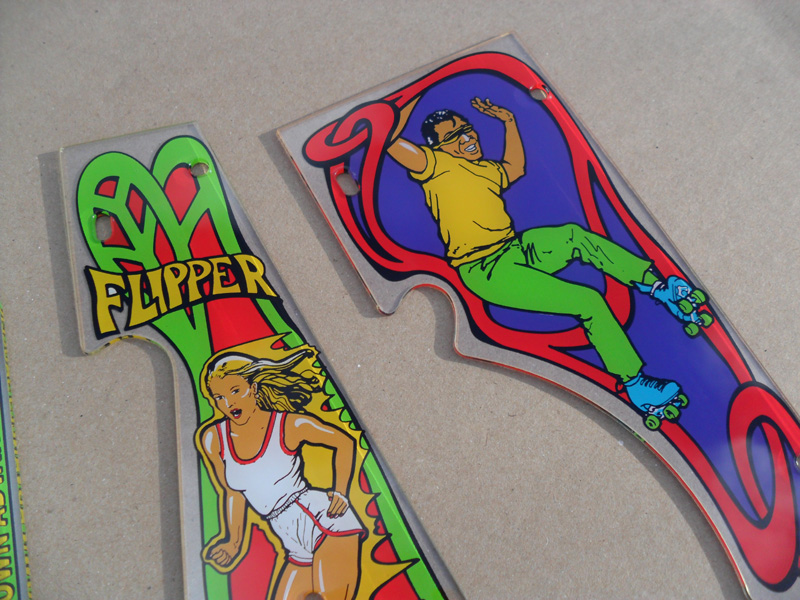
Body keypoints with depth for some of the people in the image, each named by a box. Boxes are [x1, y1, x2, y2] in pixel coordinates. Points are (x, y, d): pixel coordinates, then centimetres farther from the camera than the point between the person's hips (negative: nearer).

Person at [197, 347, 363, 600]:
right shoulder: (212, 439, 3)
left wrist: (339, 492, -6)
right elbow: (233, 493, 15)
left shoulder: (290, 425, -7)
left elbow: (344, 441, 3)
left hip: (328, 525, -5)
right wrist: (234, 541, 14)